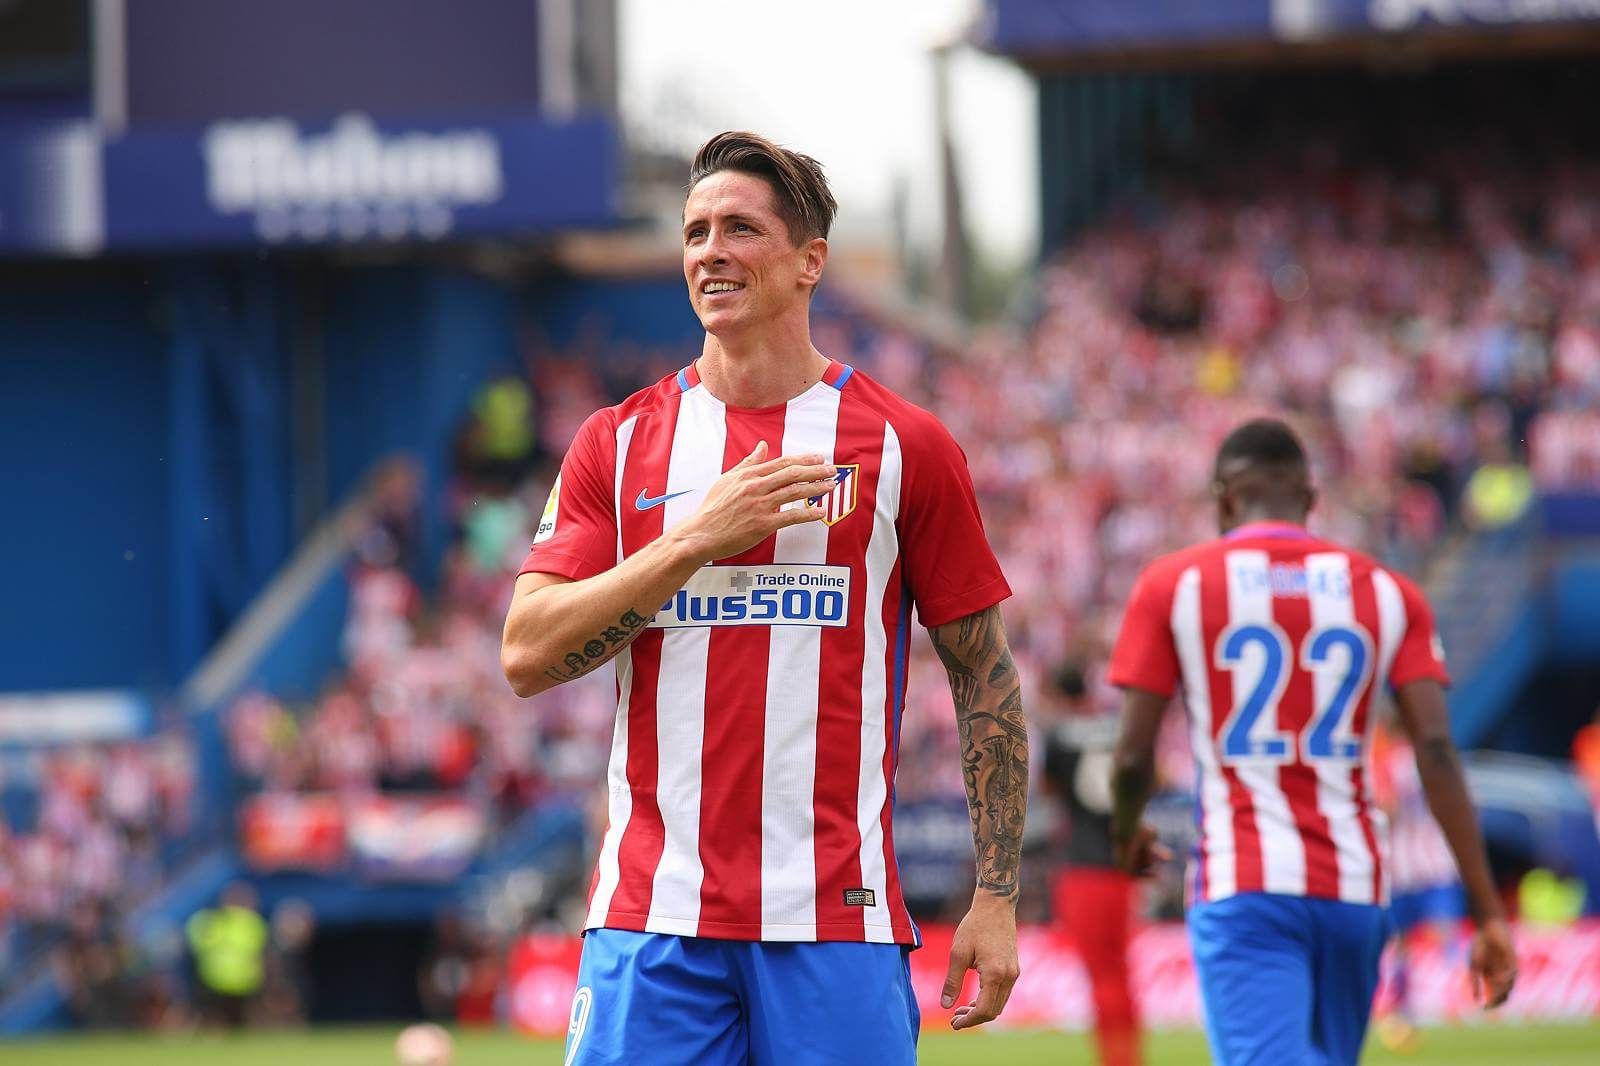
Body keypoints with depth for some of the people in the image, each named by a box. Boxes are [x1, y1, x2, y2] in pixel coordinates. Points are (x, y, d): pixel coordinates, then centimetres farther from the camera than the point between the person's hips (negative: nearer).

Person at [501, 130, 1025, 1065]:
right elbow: (527, 654, -2)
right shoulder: (619, 444, 8)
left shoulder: (905, 446, 4)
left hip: (839, 917, -1)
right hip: (653, 915, 1)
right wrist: (696, 539, -12)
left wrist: (997, 896, 0)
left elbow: (986, 678, 6)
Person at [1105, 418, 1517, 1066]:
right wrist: (1488, 912, -2)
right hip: (1354, 890, 3)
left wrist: (1127, 835, 22)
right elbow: (1436, 749, -2)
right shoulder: (1387, 593, 8)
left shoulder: (1172, 586, 2)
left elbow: (1134, 757, -1)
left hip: (1242, 887, -3)